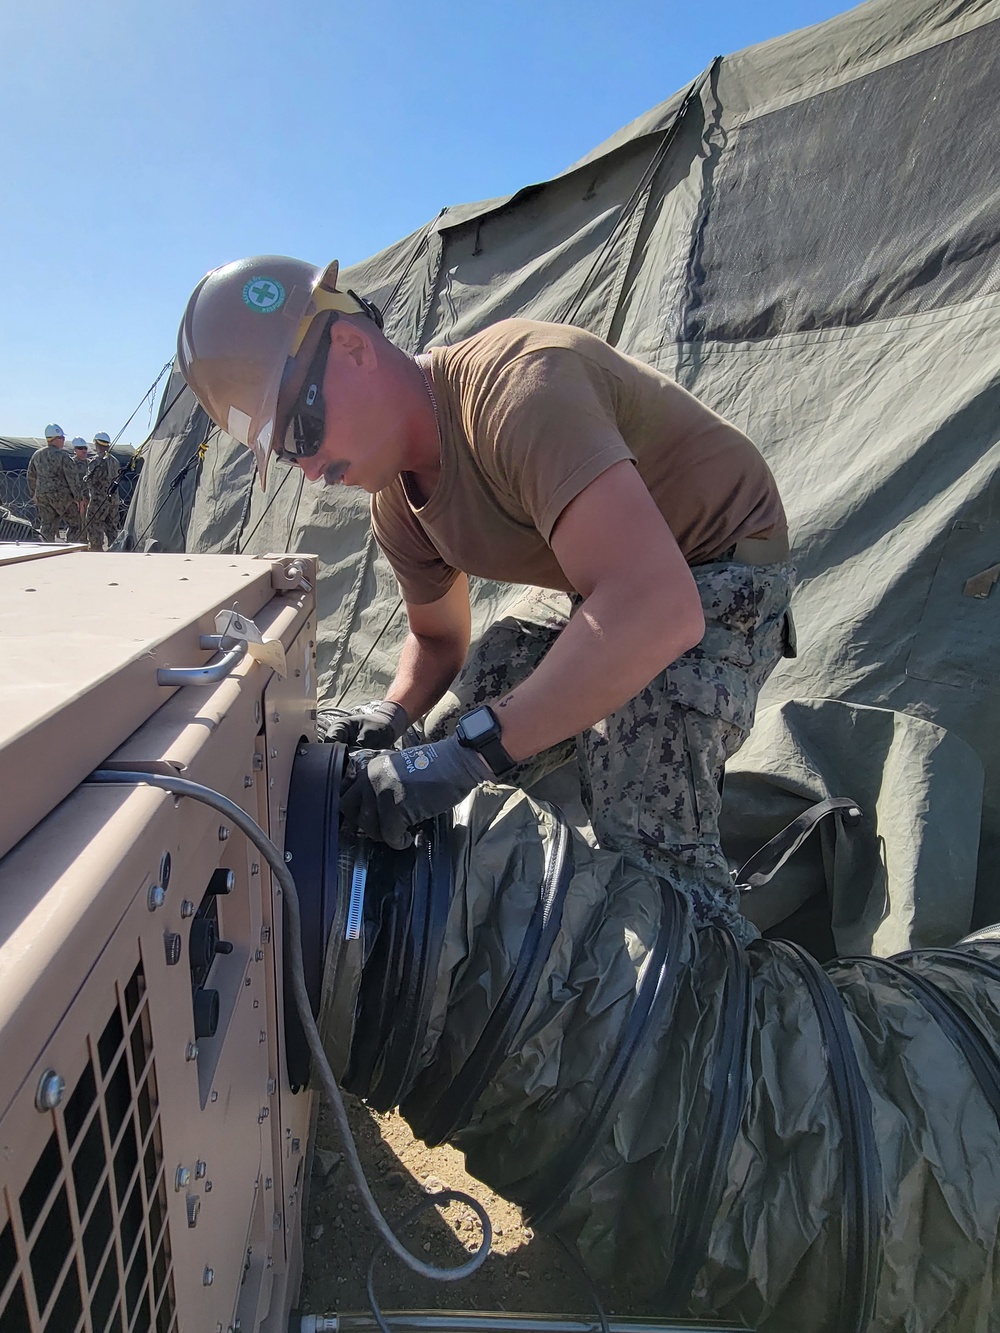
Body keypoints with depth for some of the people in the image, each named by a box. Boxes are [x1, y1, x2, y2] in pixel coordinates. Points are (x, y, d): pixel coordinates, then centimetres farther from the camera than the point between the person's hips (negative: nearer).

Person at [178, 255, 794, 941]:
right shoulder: (397, 504, -4)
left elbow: (657, 610, -44)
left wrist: (475, 749, -40)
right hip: (606, 582, 8)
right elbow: (437, 638, 12)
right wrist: (392, 713, -10)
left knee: (648, 843, -24)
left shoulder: (517, 384, -33)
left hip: (720, 573, -8)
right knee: (442, 755, 2)